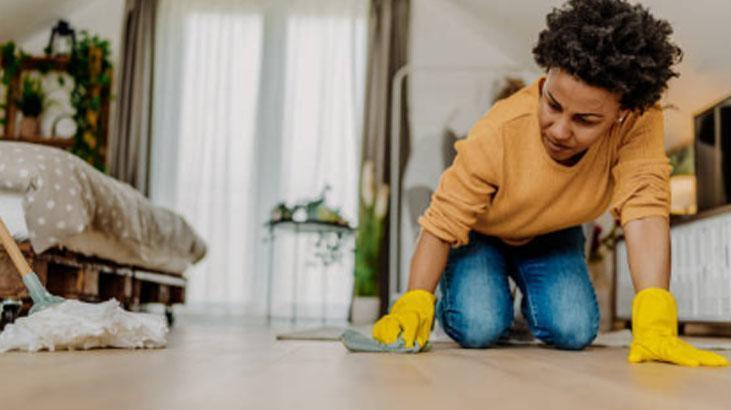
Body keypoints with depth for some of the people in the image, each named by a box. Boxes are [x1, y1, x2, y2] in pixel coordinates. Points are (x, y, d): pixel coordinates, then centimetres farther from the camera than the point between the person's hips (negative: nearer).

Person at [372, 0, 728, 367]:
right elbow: (441, 225, -29)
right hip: (481, 235, -2)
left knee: (575, 331, -18)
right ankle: (457, 289, 14)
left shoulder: (640, 121, -31)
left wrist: (655, 324, -48)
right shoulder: (498, 135, -36)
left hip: (552, 239, 3)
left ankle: (532, 303, 18)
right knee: (479, 329, -23)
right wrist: (413, 307, -38)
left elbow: (644, 208, -38)